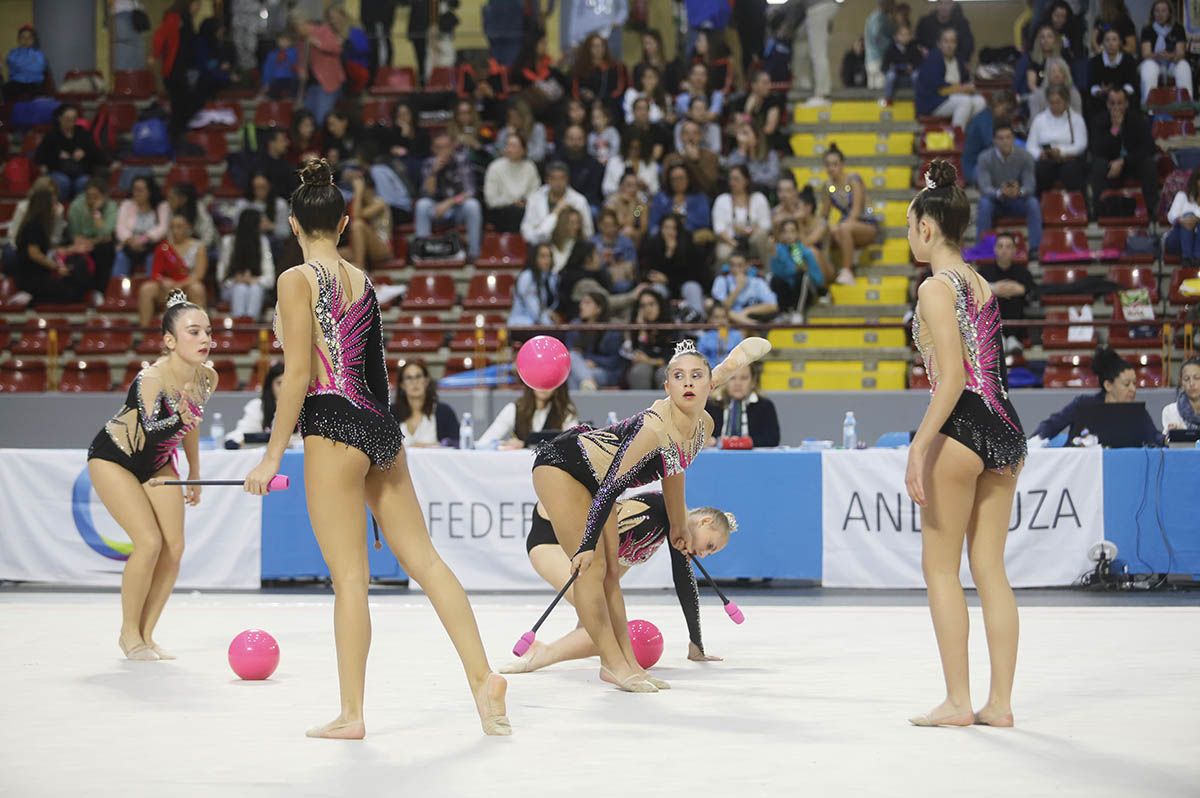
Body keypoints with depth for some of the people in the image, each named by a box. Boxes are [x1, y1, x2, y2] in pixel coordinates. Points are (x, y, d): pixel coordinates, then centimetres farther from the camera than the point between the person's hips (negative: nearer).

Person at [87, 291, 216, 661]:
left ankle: (146, 633, 10)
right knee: (149, 542, -18)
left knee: (174, 547, -4)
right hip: (112, 459, -7)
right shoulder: (152, 379, -33)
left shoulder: (207, 379, -11)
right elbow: (140, 439, -43)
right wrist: (178, 409, -55)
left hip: (158, 463, 7)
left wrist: (194, 473, 15)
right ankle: (129, 633, 1)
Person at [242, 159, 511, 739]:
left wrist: (272, 456, -8)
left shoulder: (298, 279, -7)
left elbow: (299, 375, -11)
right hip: (379, 424, 7)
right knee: (423, 557, 8)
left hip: (333, 425, -7)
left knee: (349, 576, -4)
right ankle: (483, 678, 3)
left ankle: (351, 713, 0)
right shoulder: (362, 280, 13)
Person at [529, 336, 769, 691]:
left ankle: (628, 663, 10)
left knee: (611, 573, 8)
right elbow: (613, 485, -34)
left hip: (595, 477, 9)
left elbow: (673, 472, 11)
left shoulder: (703, 426, -8)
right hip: (561, 463, -9)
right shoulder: (655, 426, -34)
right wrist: (587, 546, -32)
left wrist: (679, 528, 22)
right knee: (592, 567, -10)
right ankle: (614, 663, -6)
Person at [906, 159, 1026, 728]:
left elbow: (952, 378, -17)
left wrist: (919, 448, -18)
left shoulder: (936, 287, -9)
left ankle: (958, 701, 1)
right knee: (990, 568, 9)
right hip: (1006, 428, 8)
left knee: (941, 567, 1)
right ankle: (1000, 702, 9)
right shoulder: (982, 286, 15)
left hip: (962, 427, -8)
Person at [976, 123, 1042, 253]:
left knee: (1033, 203, -30)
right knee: (984, 204, -34)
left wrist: (1019, 191, -45)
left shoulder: (1025, 157, -14)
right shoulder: (985, 158, -16)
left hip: (1018, 201, 1)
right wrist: (1000, 193, -47)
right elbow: (985, 188, -24)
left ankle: (1035, 248, -25)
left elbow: (1030, 186, -19)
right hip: (995, 200, -1)